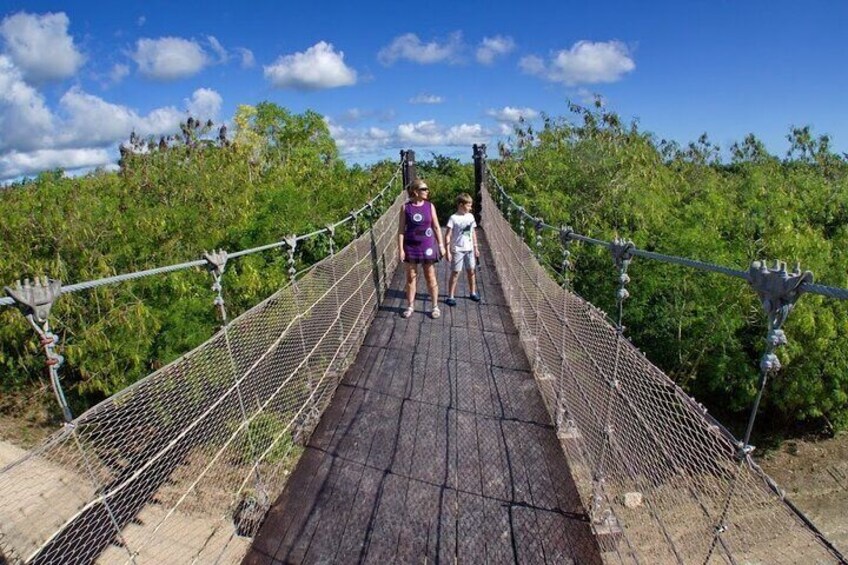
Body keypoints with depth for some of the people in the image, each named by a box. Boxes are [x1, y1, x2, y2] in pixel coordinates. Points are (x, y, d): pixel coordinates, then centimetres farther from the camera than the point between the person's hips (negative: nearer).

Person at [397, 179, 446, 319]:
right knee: (411, 277, 9)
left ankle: (435, 306, 20)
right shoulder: (406, 207, -5)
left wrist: (441, 245, 0)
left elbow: (436, 227, 3)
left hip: (427, 246, 0)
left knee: (430, 277, 7)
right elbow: (401, 229, -4)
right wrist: (400, 249, -9)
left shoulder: (430, 206, -1)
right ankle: (410, 306, 24)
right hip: (410, 247, 0)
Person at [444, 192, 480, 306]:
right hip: (457, 250, -5)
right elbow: (448, 236, -12)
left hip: (469, 249, 5)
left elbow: (473, 233, 14)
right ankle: (450, 297, 9)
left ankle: (473, 293, 28)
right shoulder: (454, 218, -11)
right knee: (455, 273, 0)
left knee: (471, 271, 12)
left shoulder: (470, 216, 6)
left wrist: (476, 248, 13)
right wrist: (448, 251, -16)